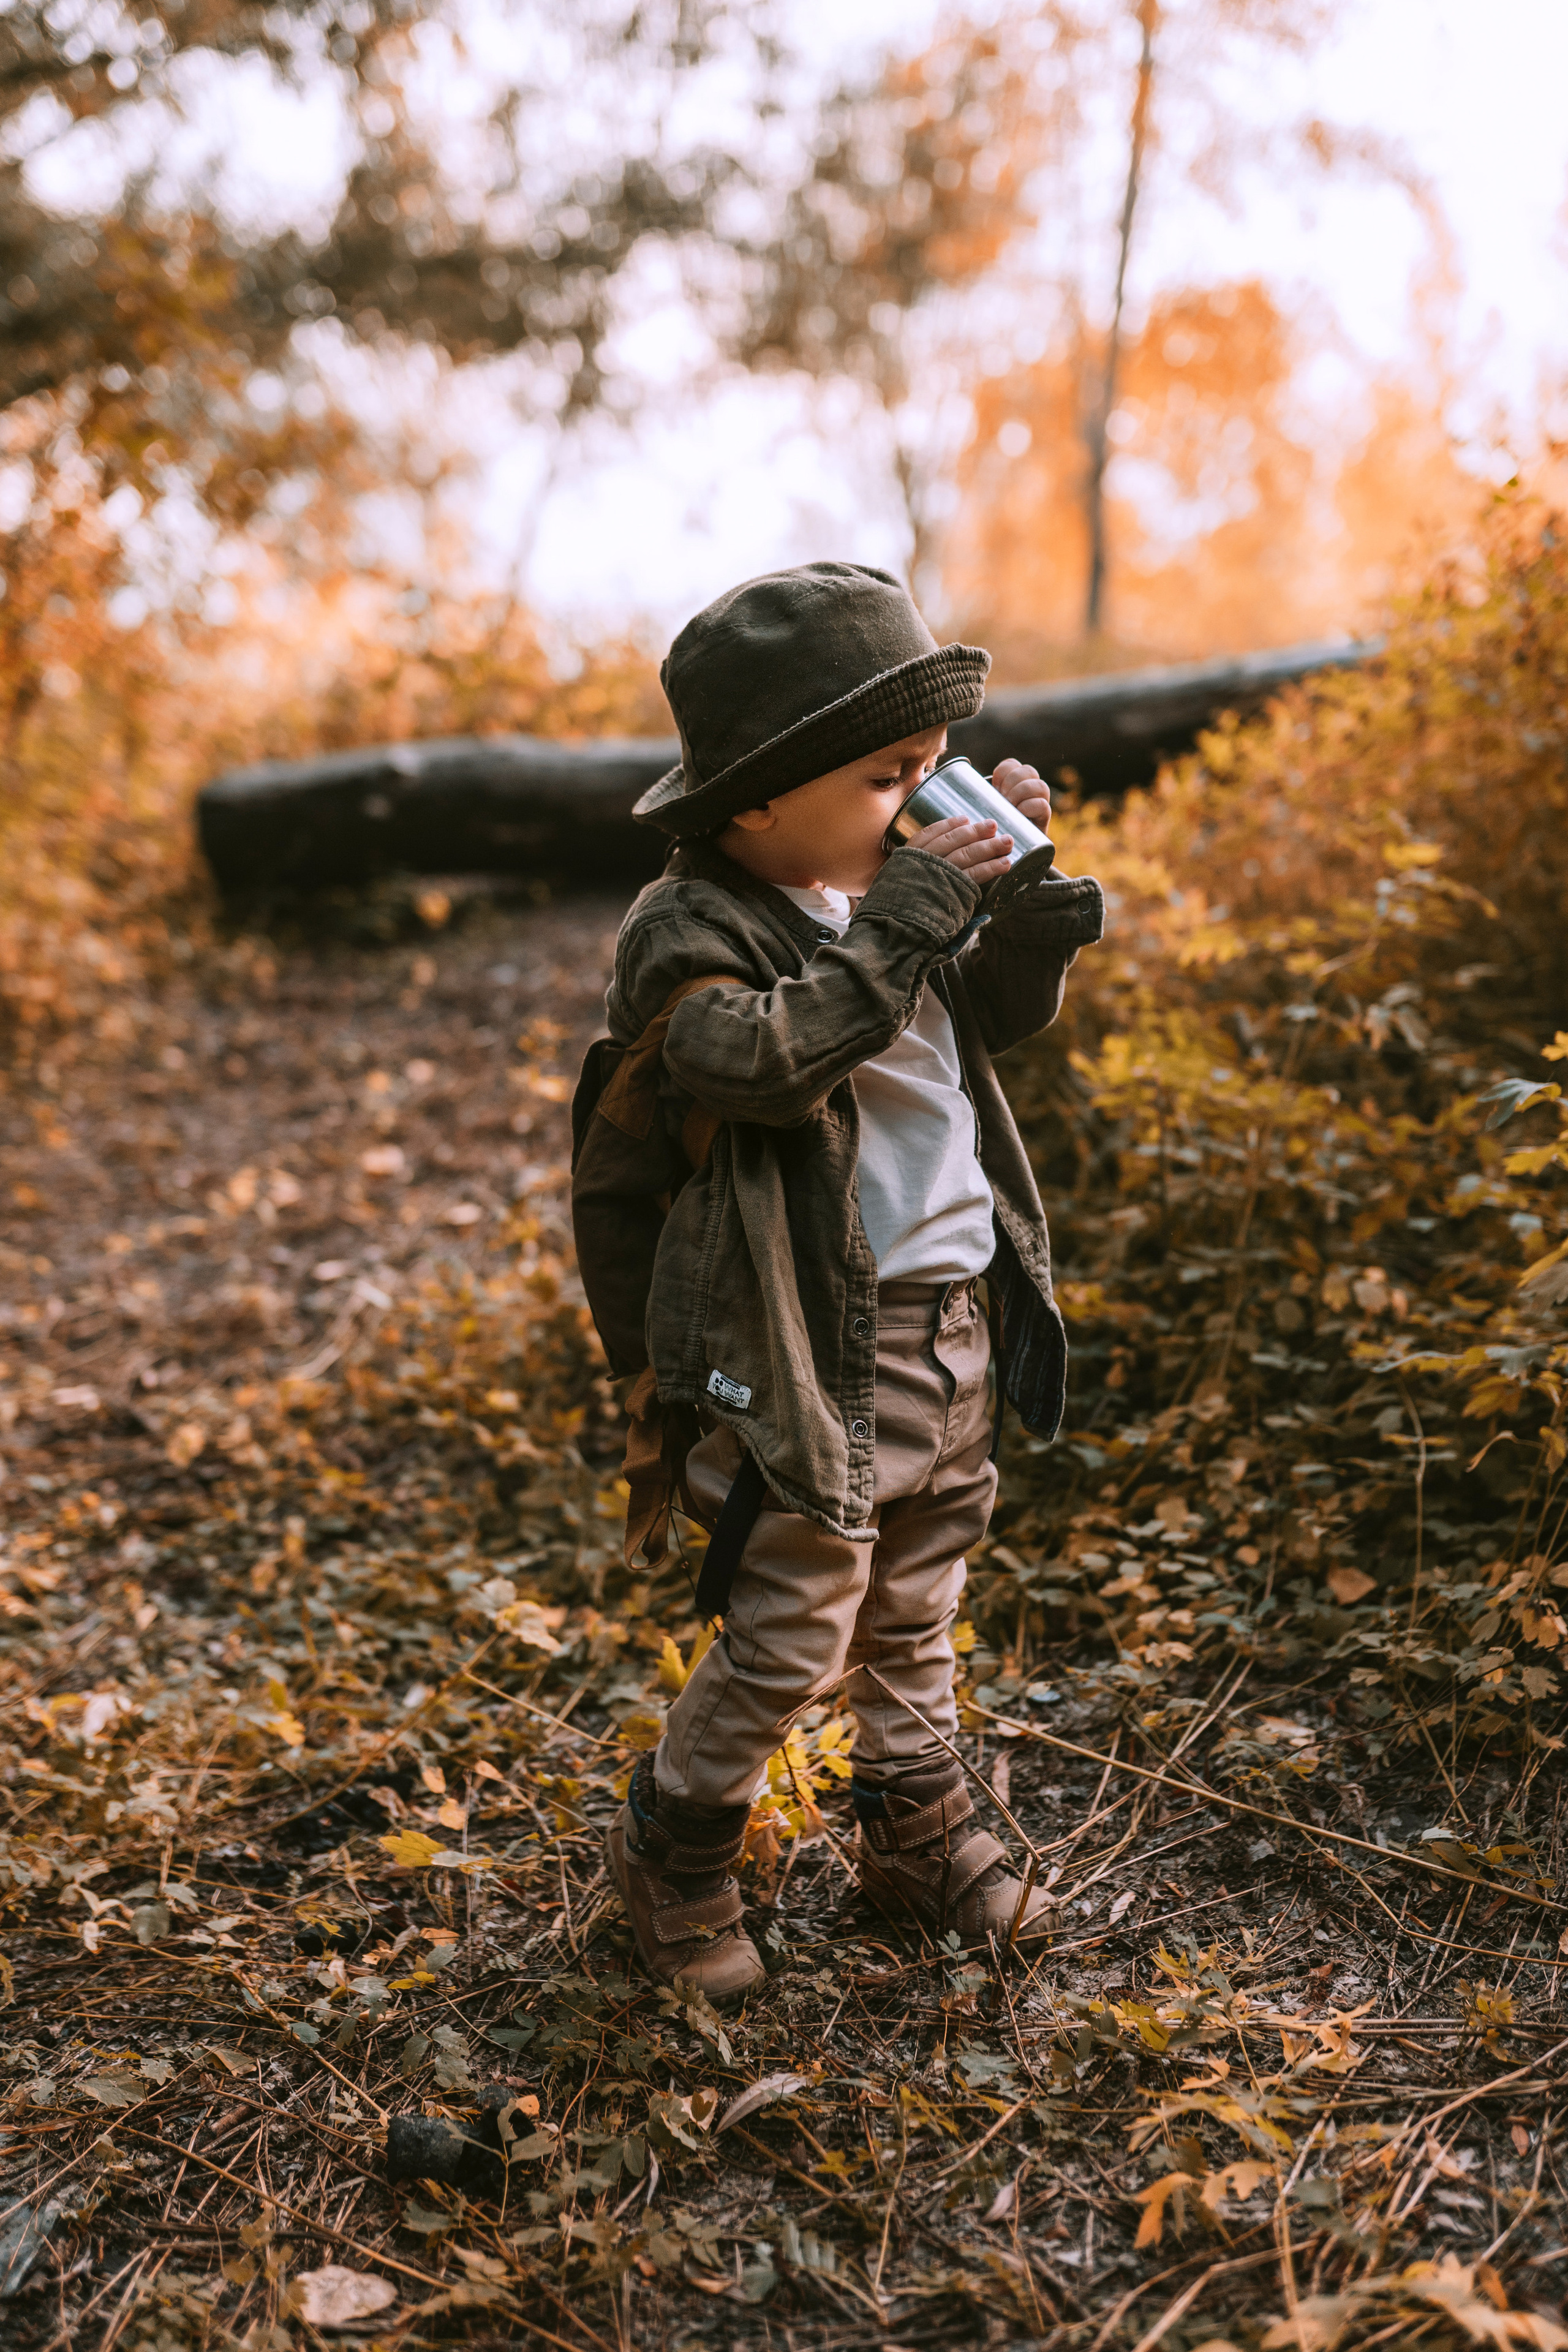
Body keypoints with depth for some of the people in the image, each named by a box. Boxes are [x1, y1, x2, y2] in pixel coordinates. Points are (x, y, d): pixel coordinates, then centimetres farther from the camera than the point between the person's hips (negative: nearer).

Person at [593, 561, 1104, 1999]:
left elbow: (1006, 1013, 16)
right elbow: (766, 1058, -34)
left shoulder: (882, 885, 7)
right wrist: (904, 919, -32)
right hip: (816, 1340, -8)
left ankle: (916, 1826, 41)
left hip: (952, 1311, 8)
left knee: (918, 1604, 21)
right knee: (797, 1627, 0)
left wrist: (1023, 894, -1)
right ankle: (678, 1842, 25)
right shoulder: (694, 933, -16)